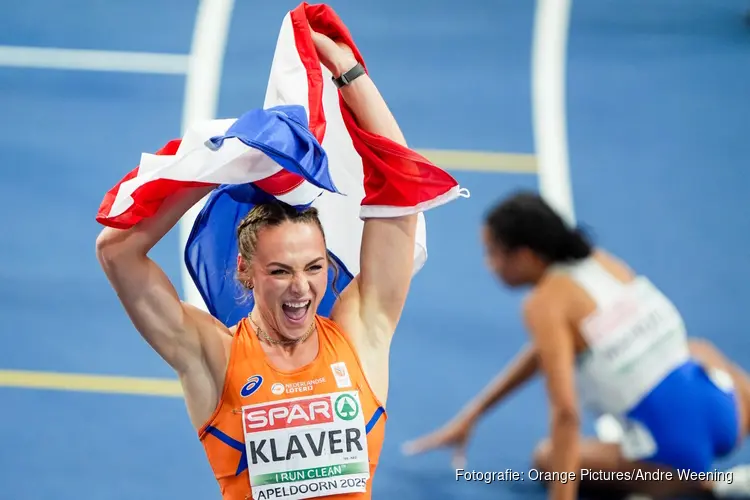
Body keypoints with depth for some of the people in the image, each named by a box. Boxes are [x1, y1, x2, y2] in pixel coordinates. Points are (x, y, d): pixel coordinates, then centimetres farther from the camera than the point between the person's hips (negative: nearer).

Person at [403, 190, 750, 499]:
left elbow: (565, 413, -21)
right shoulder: (601, 263, 9)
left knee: (548, 458, 22)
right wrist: (470, 417, 26)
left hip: (671, 453, -8)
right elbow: (548, 352, 21)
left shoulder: (545, 304, -13)